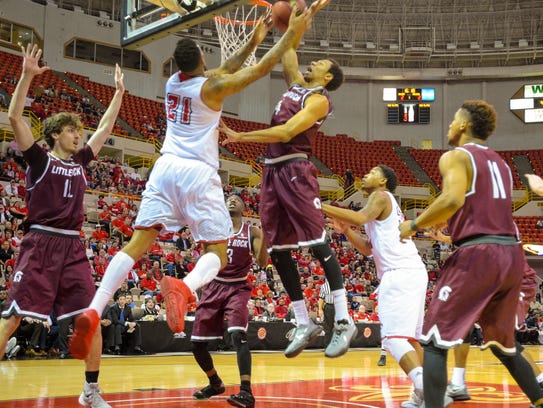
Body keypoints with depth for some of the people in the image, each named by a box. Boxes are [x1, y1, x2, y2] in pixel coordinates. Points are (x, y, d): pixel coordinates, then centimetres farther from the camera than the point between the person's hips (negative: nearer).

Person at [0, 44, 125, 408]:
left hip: (73, 247, 5)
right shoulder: (40, 159, 2)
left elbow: (105, 128, 24)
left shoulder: (80, 161, 16)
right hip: (40, 245, -5)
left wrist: (119, 92, 24)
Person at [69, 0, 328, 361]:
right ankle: (184, 287, -32)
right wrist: (293, 32, 5)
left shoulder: (172, 83, 13)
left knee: (138, 244, 1)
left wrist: (252, 42, 32)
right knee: (216, 252, 2)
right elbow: (263, 68, -2)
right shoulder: (211, 88, -5)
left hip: (166, 168, 5)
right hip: (198, 173, -5)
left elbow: (222, 72, 28)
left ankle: (93, 311, -16)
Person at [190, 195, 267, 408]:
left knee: (238, 335, -27)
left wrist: (265, 235, -25)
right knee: (197, 343, 5)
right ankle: (215, 383, 29)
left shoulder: (252, 232, 0)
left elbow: (262, 262, -11)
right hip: (214, 287, 3)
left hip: (237, 288, -3)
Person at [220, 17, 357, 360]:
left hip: (296, 170, -9)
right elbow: (288, 52, 32)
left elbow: (286, 132, -16)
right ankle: (305, 325, 11)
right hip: (273, 171, 9)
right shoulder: (296, 84, 20)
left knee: (317, 242, -13)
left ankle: (343, 321, -10)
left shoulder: (320, 99, -5)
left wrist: (241, 137, -17)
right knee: (278, 250, 5)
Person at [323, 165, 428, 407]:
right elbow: (369, 249, 24)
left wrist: (321, 207, -19)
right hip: (412, 273, 10)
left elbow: (360, 218, -21)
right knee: (410, 337, 15)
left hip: (400, 274, -10)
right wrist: (345, 230, 13)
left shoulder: (381, 196, 0)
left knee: (393, 337, -16)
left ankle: (425, 388, -27)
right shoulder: (385, 205, 28)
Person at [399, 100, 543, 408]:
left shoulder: (455, 156, -1)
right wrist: (438, 223, 32)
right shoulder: (500, 163, 23)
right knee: (502, 343, 24)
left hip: (478, 253, -8)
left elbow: (453, 199, -20)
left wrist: (415, 225, -7)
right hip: (512, 254, 8)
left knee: (434, 340, -2)